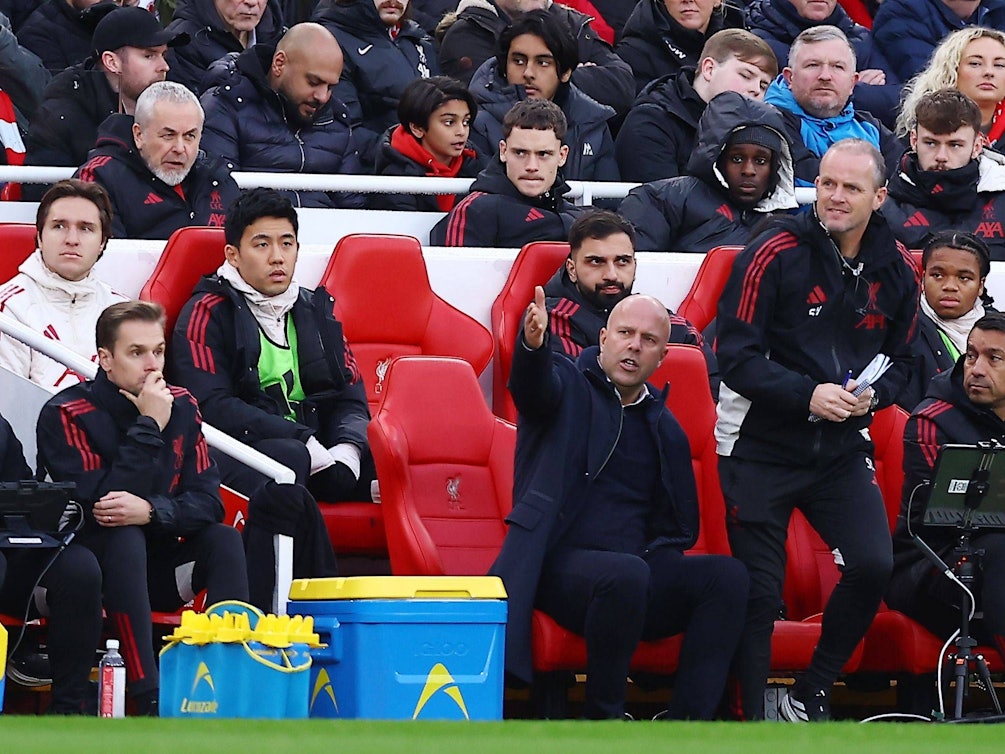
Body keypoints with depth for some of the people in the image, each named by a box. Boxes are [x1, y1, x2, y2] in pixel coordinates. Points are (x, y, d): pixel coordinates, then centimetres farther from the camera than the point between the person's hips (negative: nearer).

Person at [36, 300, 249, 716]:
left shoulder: (180, 406, 1)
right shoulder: (67, 414, -15)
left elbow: (207, 501, -7)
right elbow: (101, 506, -25)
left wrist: (151, 510, -27)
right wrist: (148, 429, -25)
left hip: (154, 568, 5)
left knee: (223, 539, -19)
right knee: (125, 539, -34)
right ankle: (149, 698, -44)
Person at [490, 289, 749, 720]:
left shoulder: (665, 431, 20)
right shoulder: (568, 386, 7)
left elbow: (678, 527, 24)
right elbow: (532, 388, -19)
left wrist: (658, 559, 1)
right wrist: (533, 345, -42)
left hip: (638, 575, 5)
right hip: (561, 567, -5)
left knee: (727, 575, -20)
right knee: (626, 573, -37)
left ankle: (686, 729, -25)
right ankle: (603, 721, -22)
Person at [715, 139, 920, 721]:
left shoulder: (896, 269, 2)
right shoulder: (776, 253, -12)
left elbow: (902, 360, 13)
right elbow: (736, 355, -13)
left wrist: (873, 395, -9)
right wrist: (808, 394, -24)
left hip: (842, 448, 3)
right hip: (761, 445, -3)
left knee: (873, 565, -14)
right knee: (759, 589, -1)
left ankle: (811, 696, 6)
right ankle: (754, 721, 13)